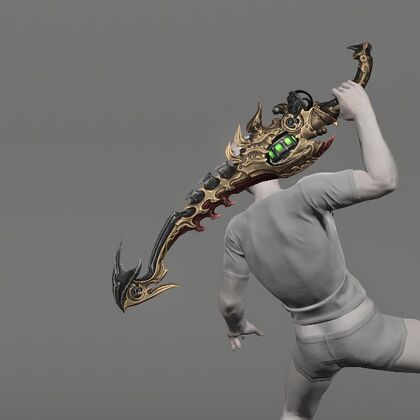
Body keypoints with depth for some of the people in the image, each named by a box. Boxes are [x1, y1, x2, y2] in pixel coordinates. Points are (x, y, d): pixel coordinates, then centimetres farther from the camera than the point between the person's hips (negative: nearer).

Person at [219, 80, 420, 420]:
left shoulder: (238, 229, -6)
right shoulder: (302, 194, -23)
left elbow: (229, 302, 2)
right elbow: (385, 181, -31)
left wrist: (237, 326, 26)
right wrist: (363, 110, -20)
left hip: (314, 345, 5)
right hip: (362, 332, -4)